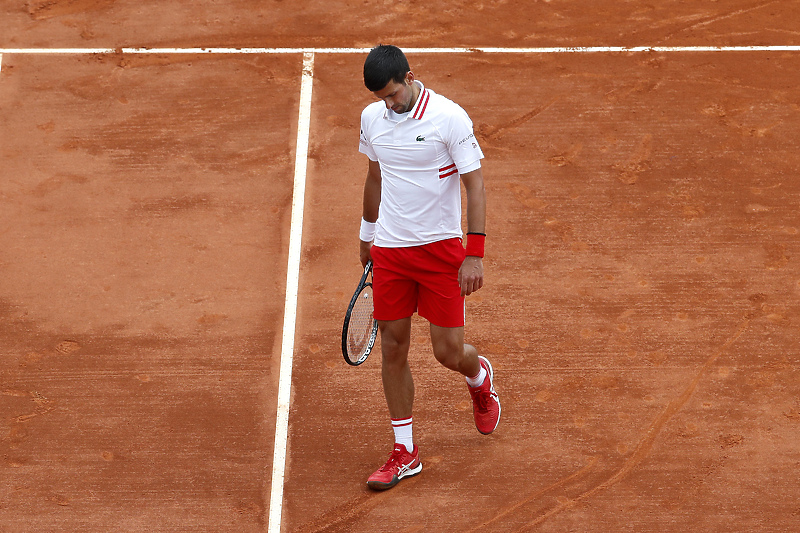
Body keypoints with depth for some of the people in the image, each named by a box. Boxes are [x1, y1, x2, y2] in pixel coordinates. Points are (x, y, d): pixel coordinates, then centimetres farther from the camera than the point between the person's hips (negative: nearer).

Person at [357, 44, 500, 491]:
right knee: (393, 349, 4)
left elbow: (476, 186, -12)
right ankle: (405, 453, 15)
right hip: (389, 250, 4)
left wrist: (475, 255, -17)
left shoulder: (450, 118, -14)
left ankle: (480, 376, 35)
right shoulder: (372, 118, 3)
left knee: (449, 351, -4)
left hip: (440, 247, -4)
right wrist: (368, 235, 25)